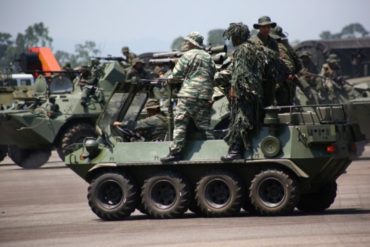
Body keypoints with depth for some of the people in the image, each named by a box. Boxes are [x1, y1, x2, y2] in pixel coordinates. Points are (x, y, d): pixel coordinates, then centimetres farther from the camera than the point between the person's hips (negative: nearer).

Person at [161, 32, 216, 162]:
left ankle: (175, 151, -11)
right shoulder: (208, 57, 15)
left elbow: (176, 73, -3)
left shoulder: (188, 55, -3)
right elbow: (212, 74, 18)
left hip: (189, 94, -6)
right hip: (205, 95, 6)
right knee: (204, 125, 11)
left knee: (180, 123, -5)